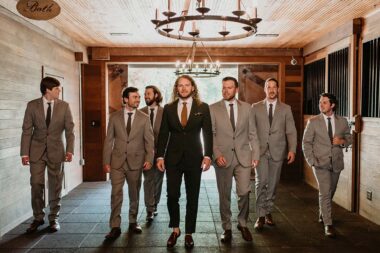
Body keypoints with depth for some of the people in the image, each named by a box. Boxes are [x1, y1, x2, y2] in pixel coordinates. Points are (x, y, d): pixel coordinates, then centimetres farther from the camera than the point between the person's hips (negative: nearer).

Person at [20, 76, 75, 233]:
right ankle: (38, 218, 20)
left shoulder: (64, 106, -1)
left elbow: (69, 130, -1)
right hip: (37, 151, 0)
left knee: (55, 187, 6)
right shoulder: (32, 105, -2)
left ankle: (54, 218, 20)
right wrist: (25, 153, -7)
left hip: (56, 151, 0)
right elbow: (27, 130, -1)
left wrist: (70, 150, -11)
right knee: (36, 185, 3)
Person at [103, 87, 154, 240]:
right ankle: (115, 227, 5)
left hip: (136, 162, 1)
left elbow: (149, 141, 0)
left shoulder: (144, 118, 1)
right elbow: (109, 140, 3)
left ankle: (133, 222, 28)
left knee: (134, 194, 12)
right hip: (117, 161, 0)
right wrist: (106, 161, -2)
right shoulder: (114, 117, 2)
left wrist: (149, 159, -11)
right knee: (116, 194, -3)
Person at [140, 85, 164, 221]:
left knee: (158, 180, 11)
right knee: (148, 180, -4)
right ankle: (150, 210, 0)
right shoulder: (140, 112, 4)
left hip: (160, 151, 0)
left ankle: (154, 206, 29)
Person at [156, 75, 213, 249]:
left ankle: (189, 233, 22)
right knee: (172, 196, 1)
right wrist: (160, 156, -3)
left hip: (194, 157, 0)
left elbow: (207, 134, 0)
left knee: (192, 198, 7)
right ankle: (175, 230, 24)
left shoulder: (203, 107, 2)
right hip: (173, 157, 1)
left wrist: (207, 156, -9)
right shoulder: (168, 108, 5)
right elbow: (163, 134, 4)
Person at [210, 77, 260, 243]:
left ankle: (243, 224, 23)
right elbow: (210, 134, -1)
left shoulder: (246, 107, 7)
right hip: (223, 158, -1)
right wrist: (216, 154, -12)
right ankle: (227, 228, 24)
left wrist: (255, 154, 2)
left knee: (244, 192, -3)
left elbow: (252, 134, 8)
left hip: (243, 157, 1)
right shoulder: (213, 109, 2)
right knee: (224, 195, 7)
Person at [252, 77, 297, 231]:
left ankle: (268, 212, 23)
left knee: (273, 184, 7)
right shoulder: (256, 107, 7)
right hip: (260, 150, -1)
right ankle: (260, 216, -1)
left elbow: (291, 131, 4)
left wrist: (292, 150, -7)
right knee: (261, 182, -10)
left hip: (277, 151, 1)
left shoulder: (286, 109, 9)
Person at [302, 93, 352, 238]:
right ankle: (328, 224, -2)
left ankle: (323, 214, 40)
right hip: (320, 163, -3)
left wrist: (342, 141, -12)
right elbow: (306, 143, -4)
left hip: (336, 163, 4)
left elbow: (349, 138, 12)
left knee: (330, 192, 17)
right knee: (325, 192, -11)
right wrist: (311, 161, -13)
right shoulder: (313, 122, -6)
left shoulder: (342, 121, 2)